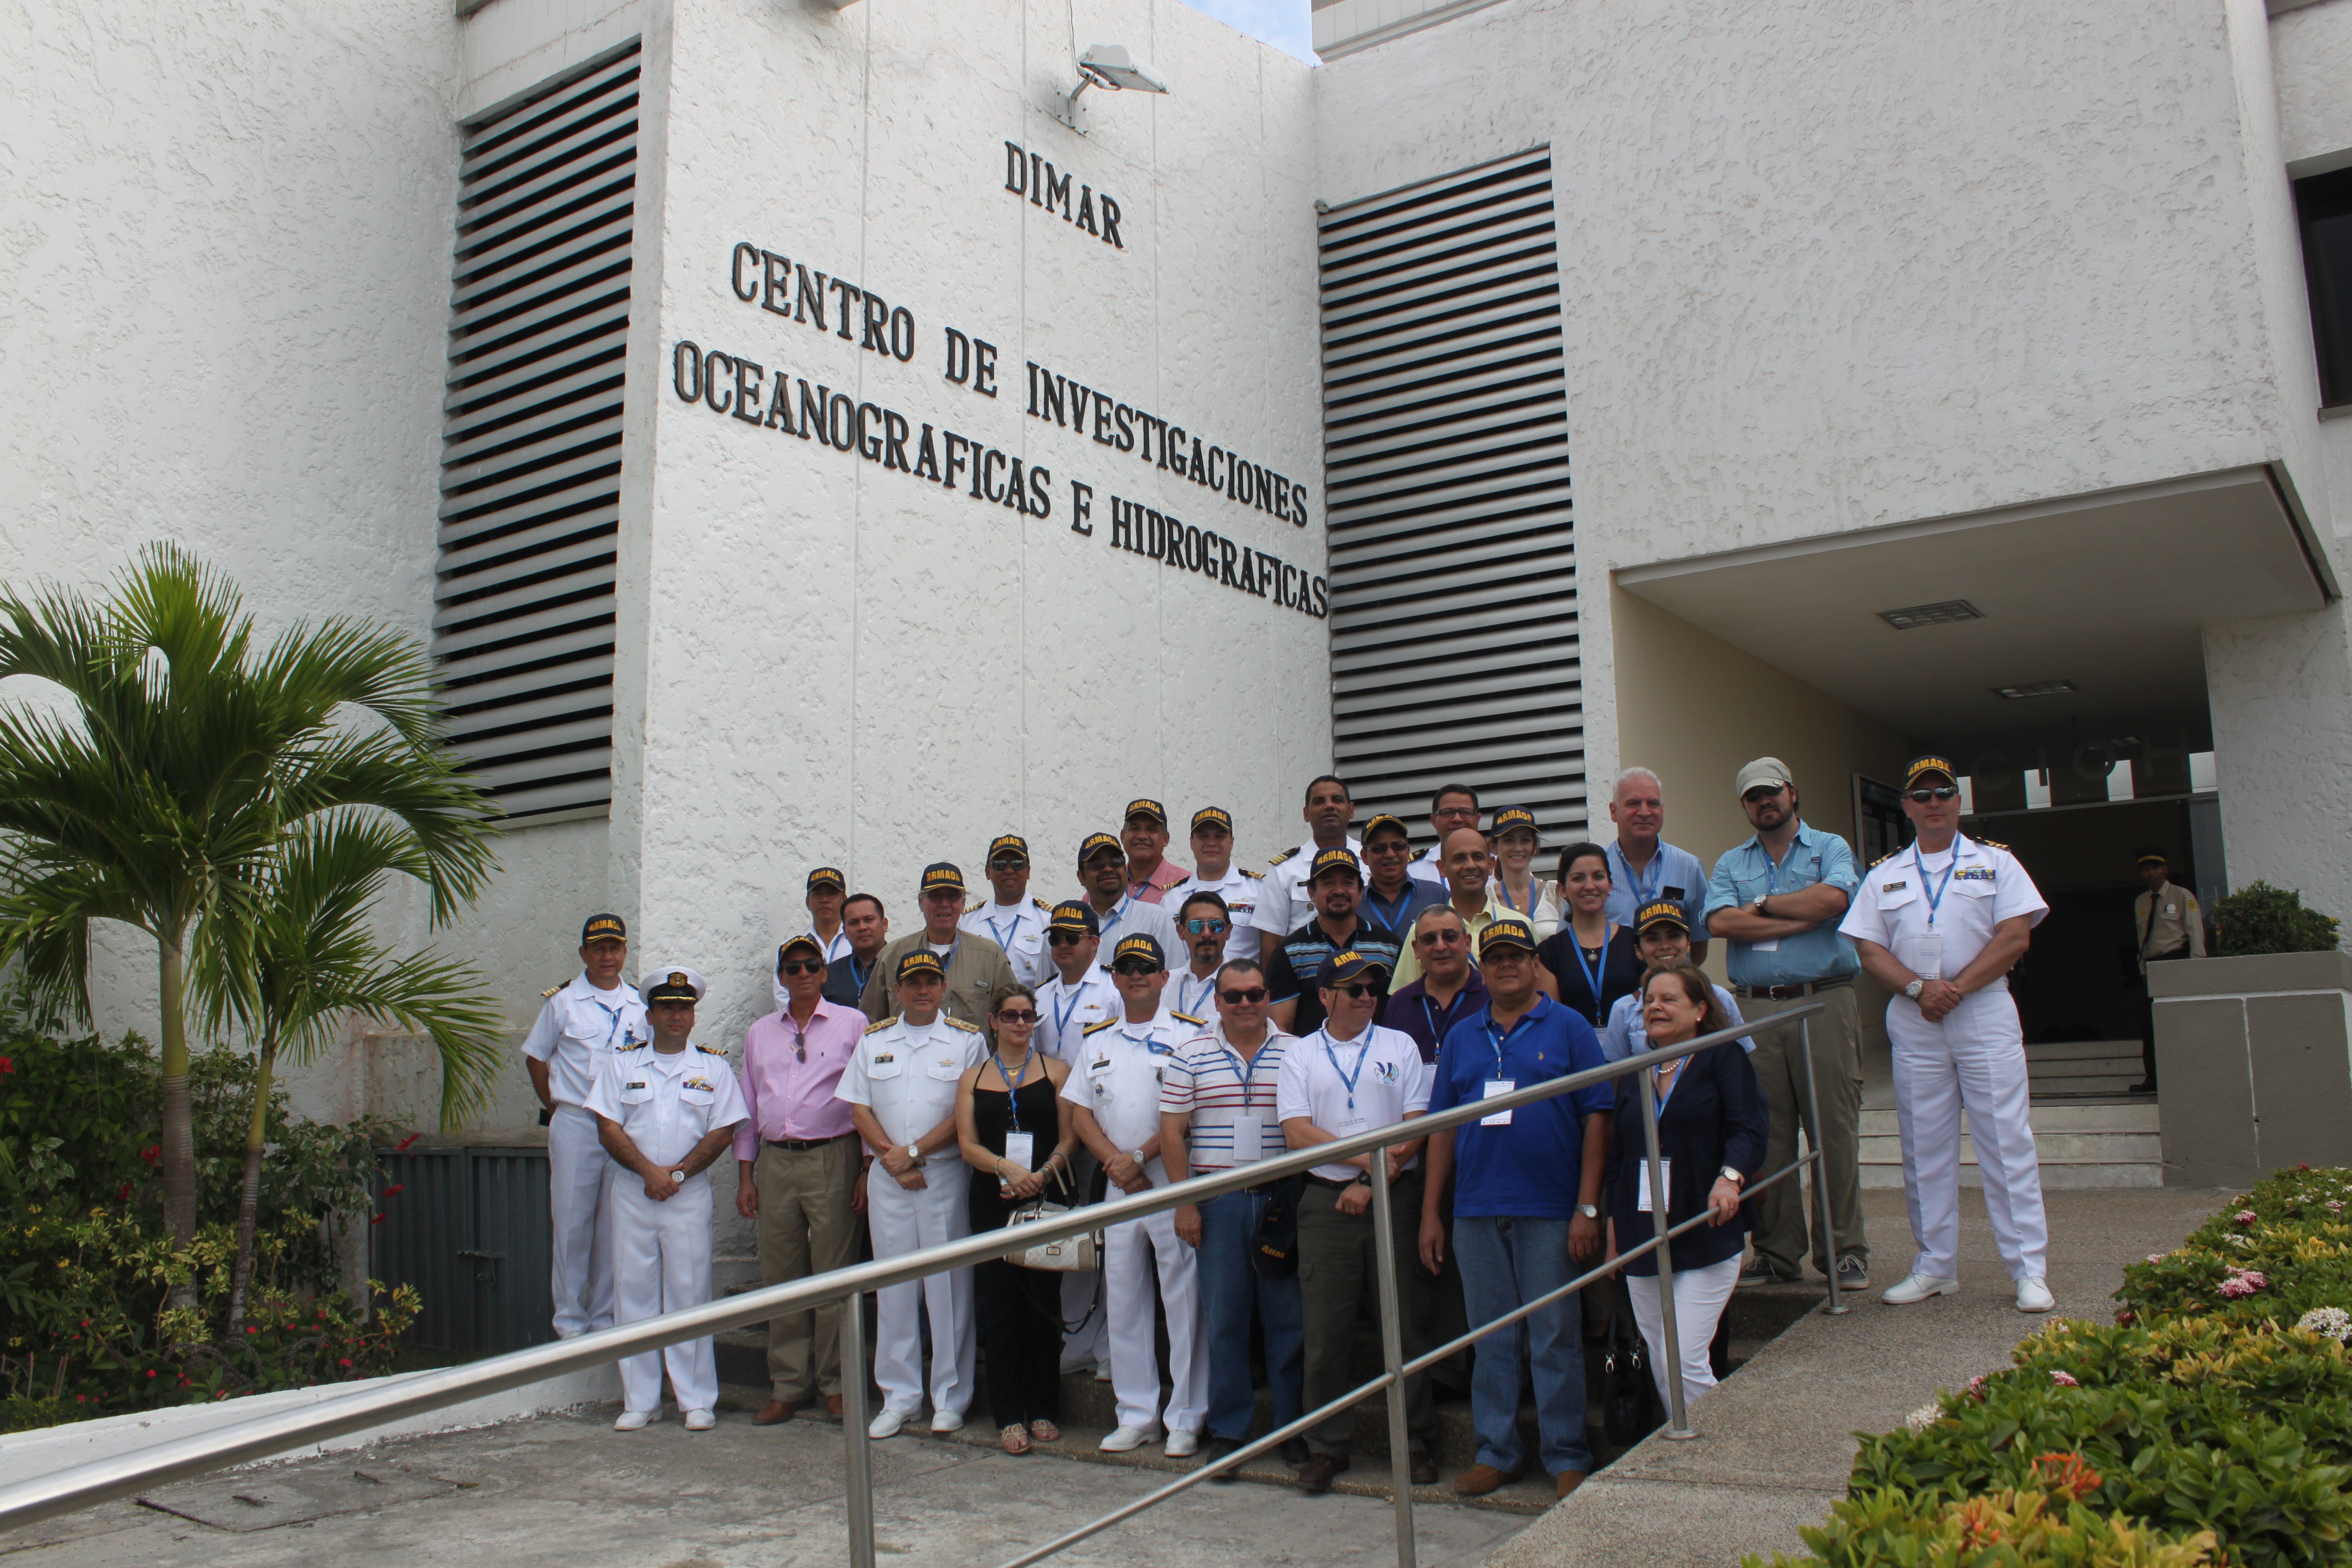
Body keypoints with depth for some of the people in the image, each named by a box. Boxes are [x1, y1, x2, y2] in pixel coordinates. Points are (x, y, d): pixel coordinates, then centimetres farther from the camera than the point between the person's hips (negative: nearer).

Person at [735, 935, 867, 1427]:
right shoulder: (760, 1034, 16)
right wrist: (746, 1176, 12)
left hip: (832, 1159, -4)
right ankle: (788, 1386, 16)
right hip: (775, 1162, 4)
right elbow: (748, 1107, 18)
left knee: (834, 1272, -2)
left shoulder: (852, 1024, 4)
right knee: (781, 1275, 7)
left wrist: (868, 1169, -4)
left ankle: (836, 1383, 9)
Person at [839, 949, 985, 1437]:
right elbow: (859, 1107, 7)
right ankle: (899, 1399, 15)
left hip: (946, 1174, -3)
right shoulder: (873, 1040, 12)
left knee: (949, 1286, 0)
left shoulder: (966, 1040, 2)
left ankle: (950, 1398, 10)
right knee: (894, 1288, 6)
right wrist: (891, 1158, -7)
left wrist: (914, 1151, -12)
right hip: (887, 1177, 3)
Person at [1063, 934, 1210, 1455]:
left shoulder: (1189, 1033, 0)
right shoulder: (1097, 1041, 16)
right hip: (1118, 1189, 5)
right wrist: (1115, 1163, -6)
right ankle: (1135, 1415, 20)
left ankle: (1185, 1418, 8)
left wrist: (1140, 1158, -13)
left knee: (1184, 1303, -2)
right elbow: (1080, 1112, 10)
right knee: (1122, 1303, 9)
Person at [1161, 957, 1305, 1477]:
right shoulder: (1191, 1056, 4)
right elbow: (1173, 1132, 2)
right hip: (1218, 1200, 0)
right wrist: (1185, 1205, -3)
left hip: (1282, 1196, 0)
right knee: (1223, 1317, 5)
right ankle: (1227, 1430, 16)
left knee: (1288, 1313, 4)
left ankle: (1293, 1426, 17)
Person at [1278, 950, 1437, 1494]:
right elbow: (1298, 1132, -4)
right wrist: (1369, 1157, -13)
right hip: (1327, 1201, 0)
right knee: (1325, 1330, 2)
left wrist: (1370, 1184, -9)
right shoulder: (1300, 1056, 8)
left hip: (1395, 1199, 0)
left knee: (1406, 1323, 3)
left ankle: (1415, 1442, 16)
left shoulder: (1400, 1047, 7)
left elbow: (1416, 1128, 0)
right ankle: (1326, 1445, 14)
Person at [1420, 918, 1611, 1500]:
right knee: (1491, 1340, 10)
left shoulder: (1569, 1029, 2)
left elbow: (1597, 1118, -2)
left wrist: (1588, 1208, -9)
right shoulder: (1461, 1037, 12)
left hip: (1550, 1212, -3)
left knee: (1556, 1339, 2)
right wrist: (1430, 1213, 8)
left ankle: (1567, 1458, 14)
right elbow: (1442, 1128, 13)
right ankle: (1496, 1452, 21)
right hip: (1476, 1212, 4)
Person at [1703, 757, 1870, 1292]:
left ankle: (1843, 1250, 7)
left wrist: (1763, 906, -2)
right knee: (1767, 1133, 2)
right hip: (1755, 1008, 2)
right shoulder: (1731, 863, 16)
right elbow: (1721, 922, -3)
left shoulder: (1830, 848, 9)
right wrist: (1803, 918, -6)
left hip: (1825, 1002, -2)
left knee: (1835, 1127, -2)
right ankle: (1776, 1252, 10)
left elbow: (1833, 898, -13)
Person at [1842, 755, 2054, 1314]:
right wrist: (1919, 988, -12)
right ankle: (1936, 1267, 14)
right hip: (1913, 1021, 2)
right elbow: (1871, 951, 6)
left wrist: (1956, 987, -12)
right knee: (1924, 1147, 5)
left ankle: (2030, 1268, 2)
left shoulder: (1995, 863, 8)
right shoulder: (1883, 876, 14)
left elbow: (2015, 937, -3)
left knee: (2007, 1142, -4)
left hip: (1985, 1012, -2)